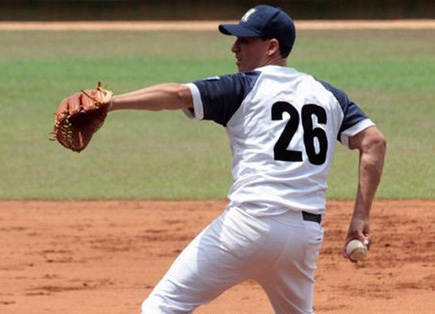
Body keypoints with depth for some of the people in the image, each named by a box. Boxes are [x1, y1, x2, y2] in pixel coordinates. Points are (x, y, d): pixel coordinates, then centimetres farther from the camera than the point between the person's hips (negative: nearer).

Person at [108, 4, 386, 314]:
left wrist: (108, 103, -15)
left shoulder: (244, 87, 3)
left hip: (253, 220, -6)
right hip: (308, 235, 6)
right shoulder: (327, 94, 19)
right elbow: (374, 141, 11)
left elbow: (176, 94, -10)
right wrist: (361, 217, 9)